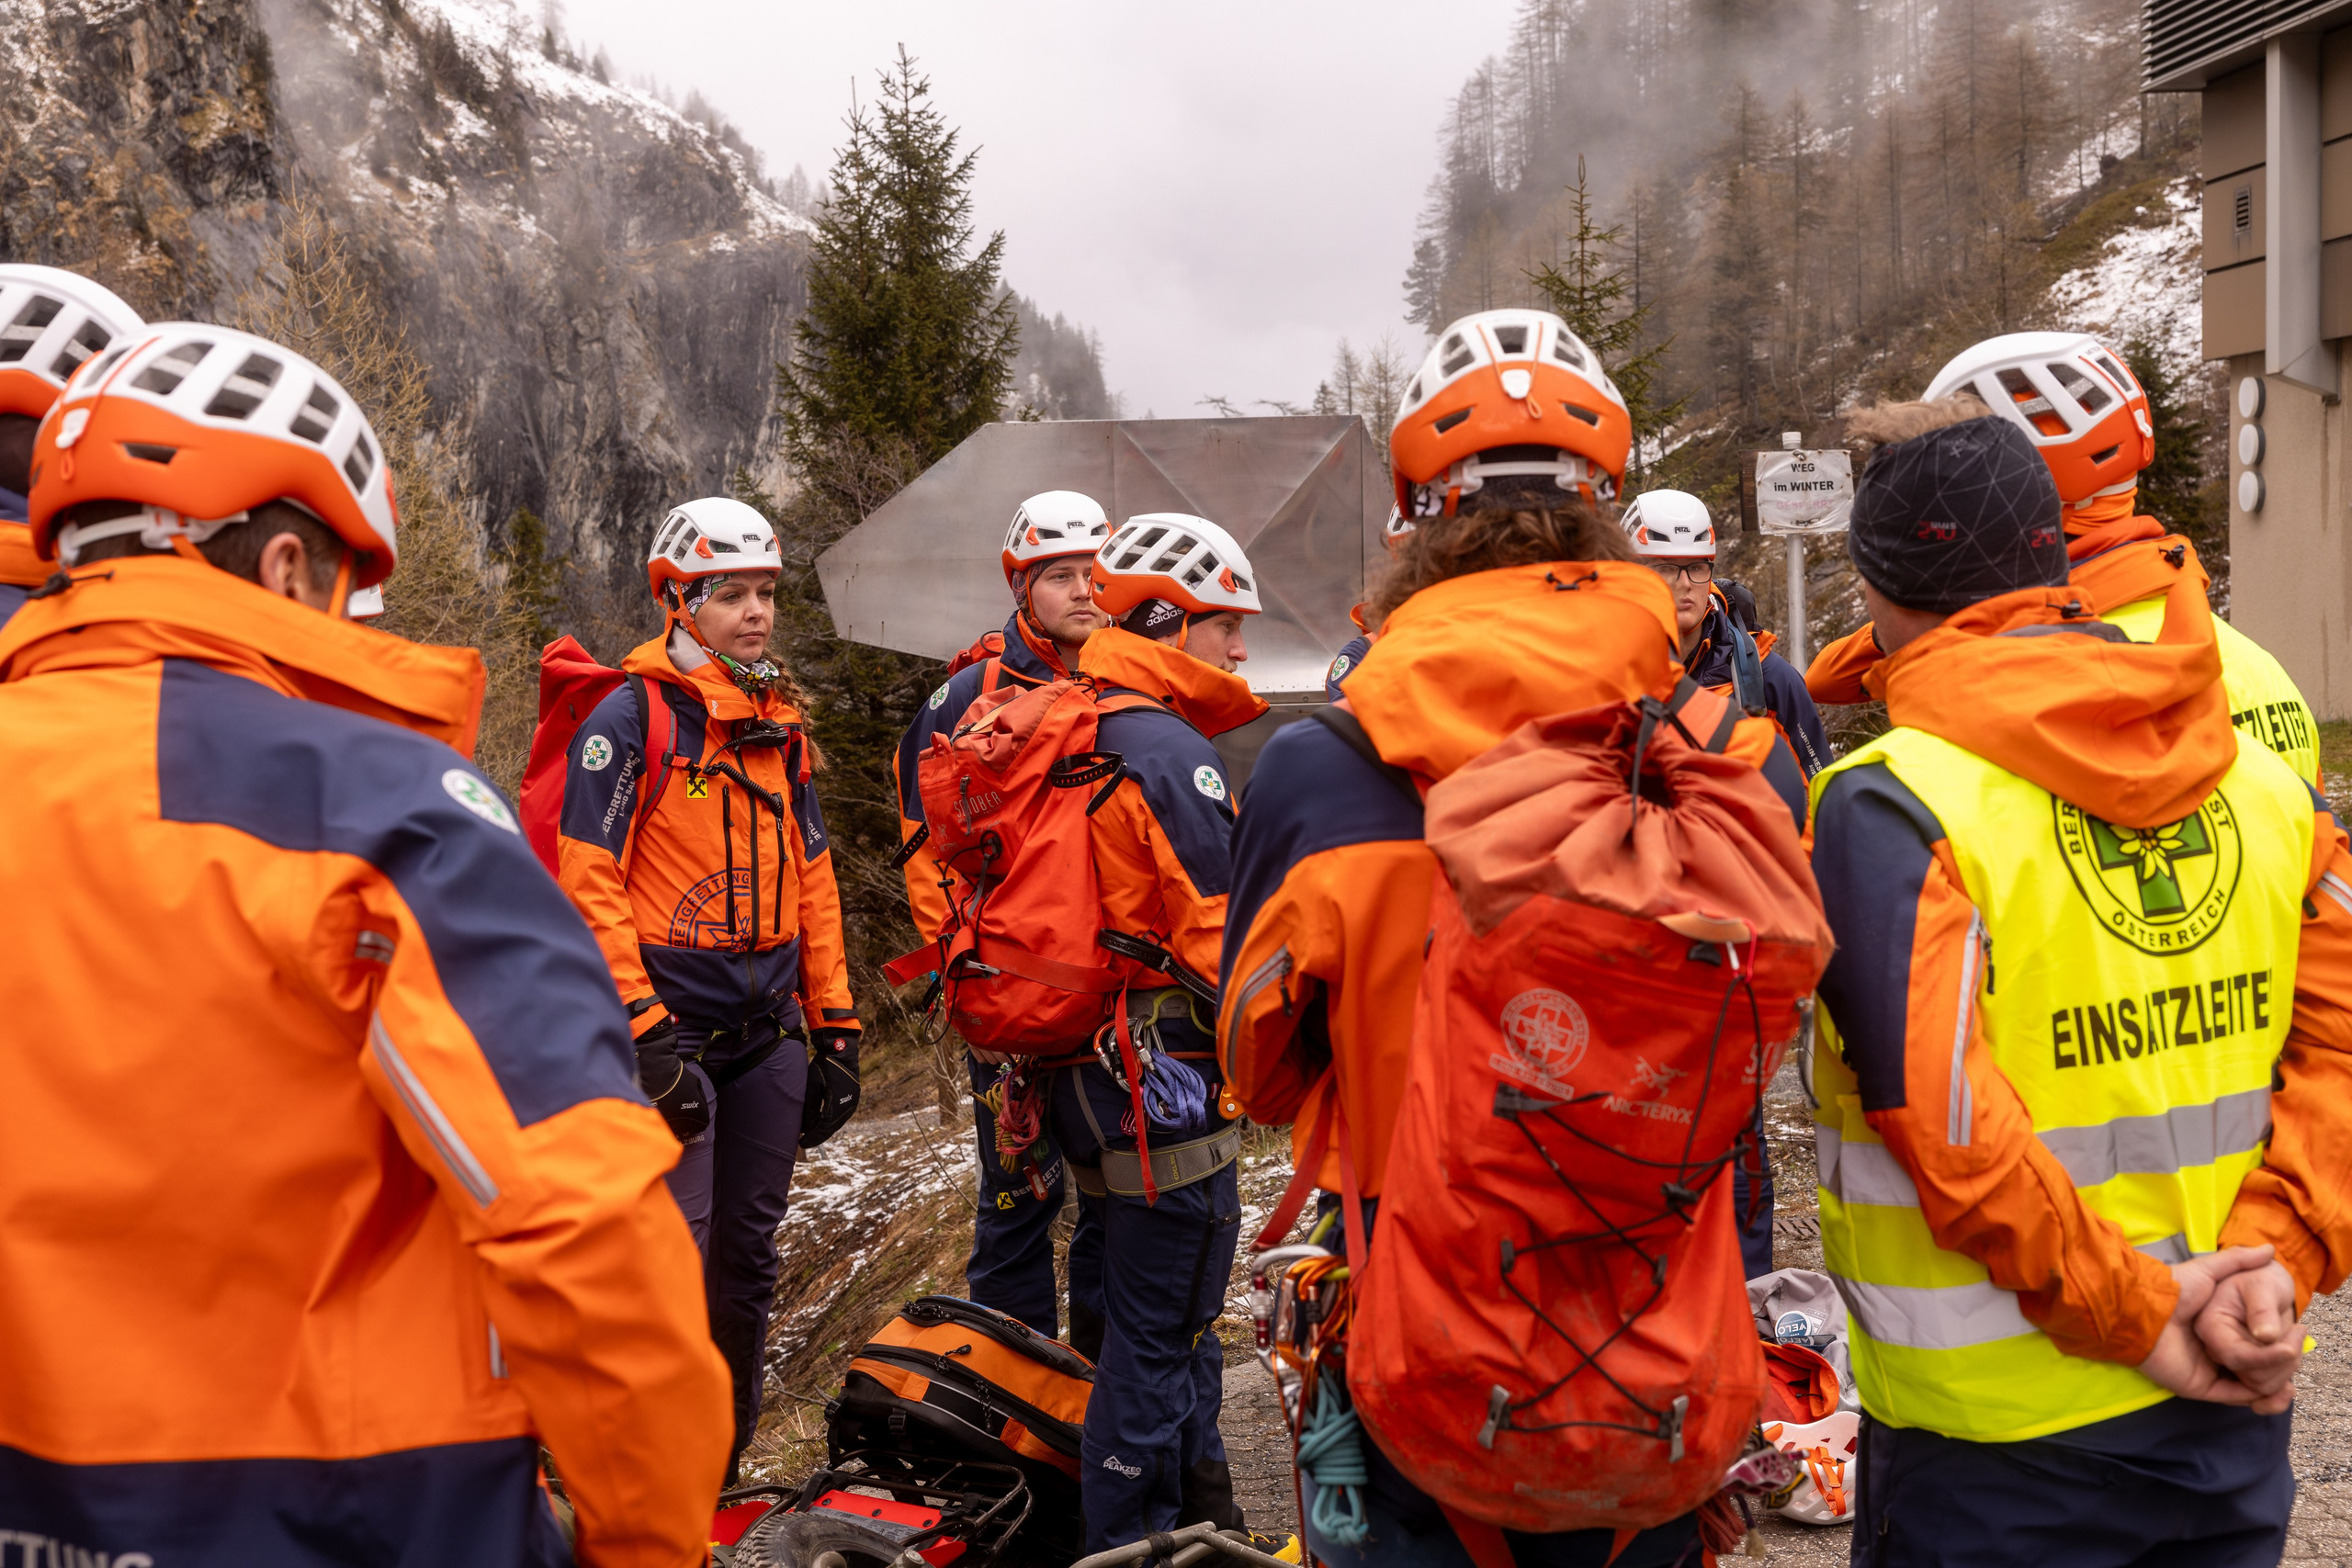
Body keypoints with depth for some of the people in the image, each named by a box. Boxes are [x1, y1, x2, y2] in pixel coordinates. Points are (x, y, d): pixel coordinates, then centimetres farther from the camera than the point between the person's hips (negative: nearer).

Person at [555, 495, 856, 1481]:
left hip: (770, 1030, 6)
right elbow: (588, 881, -12)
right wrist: (645, 1030, -17)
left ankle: (719, 1465, 27)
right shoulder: (631, 717, -6)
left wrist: (835, 1027, 12)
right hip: (673, 1030, -6)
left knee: (748, 1254, 12)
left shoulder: (782, 725, 14)